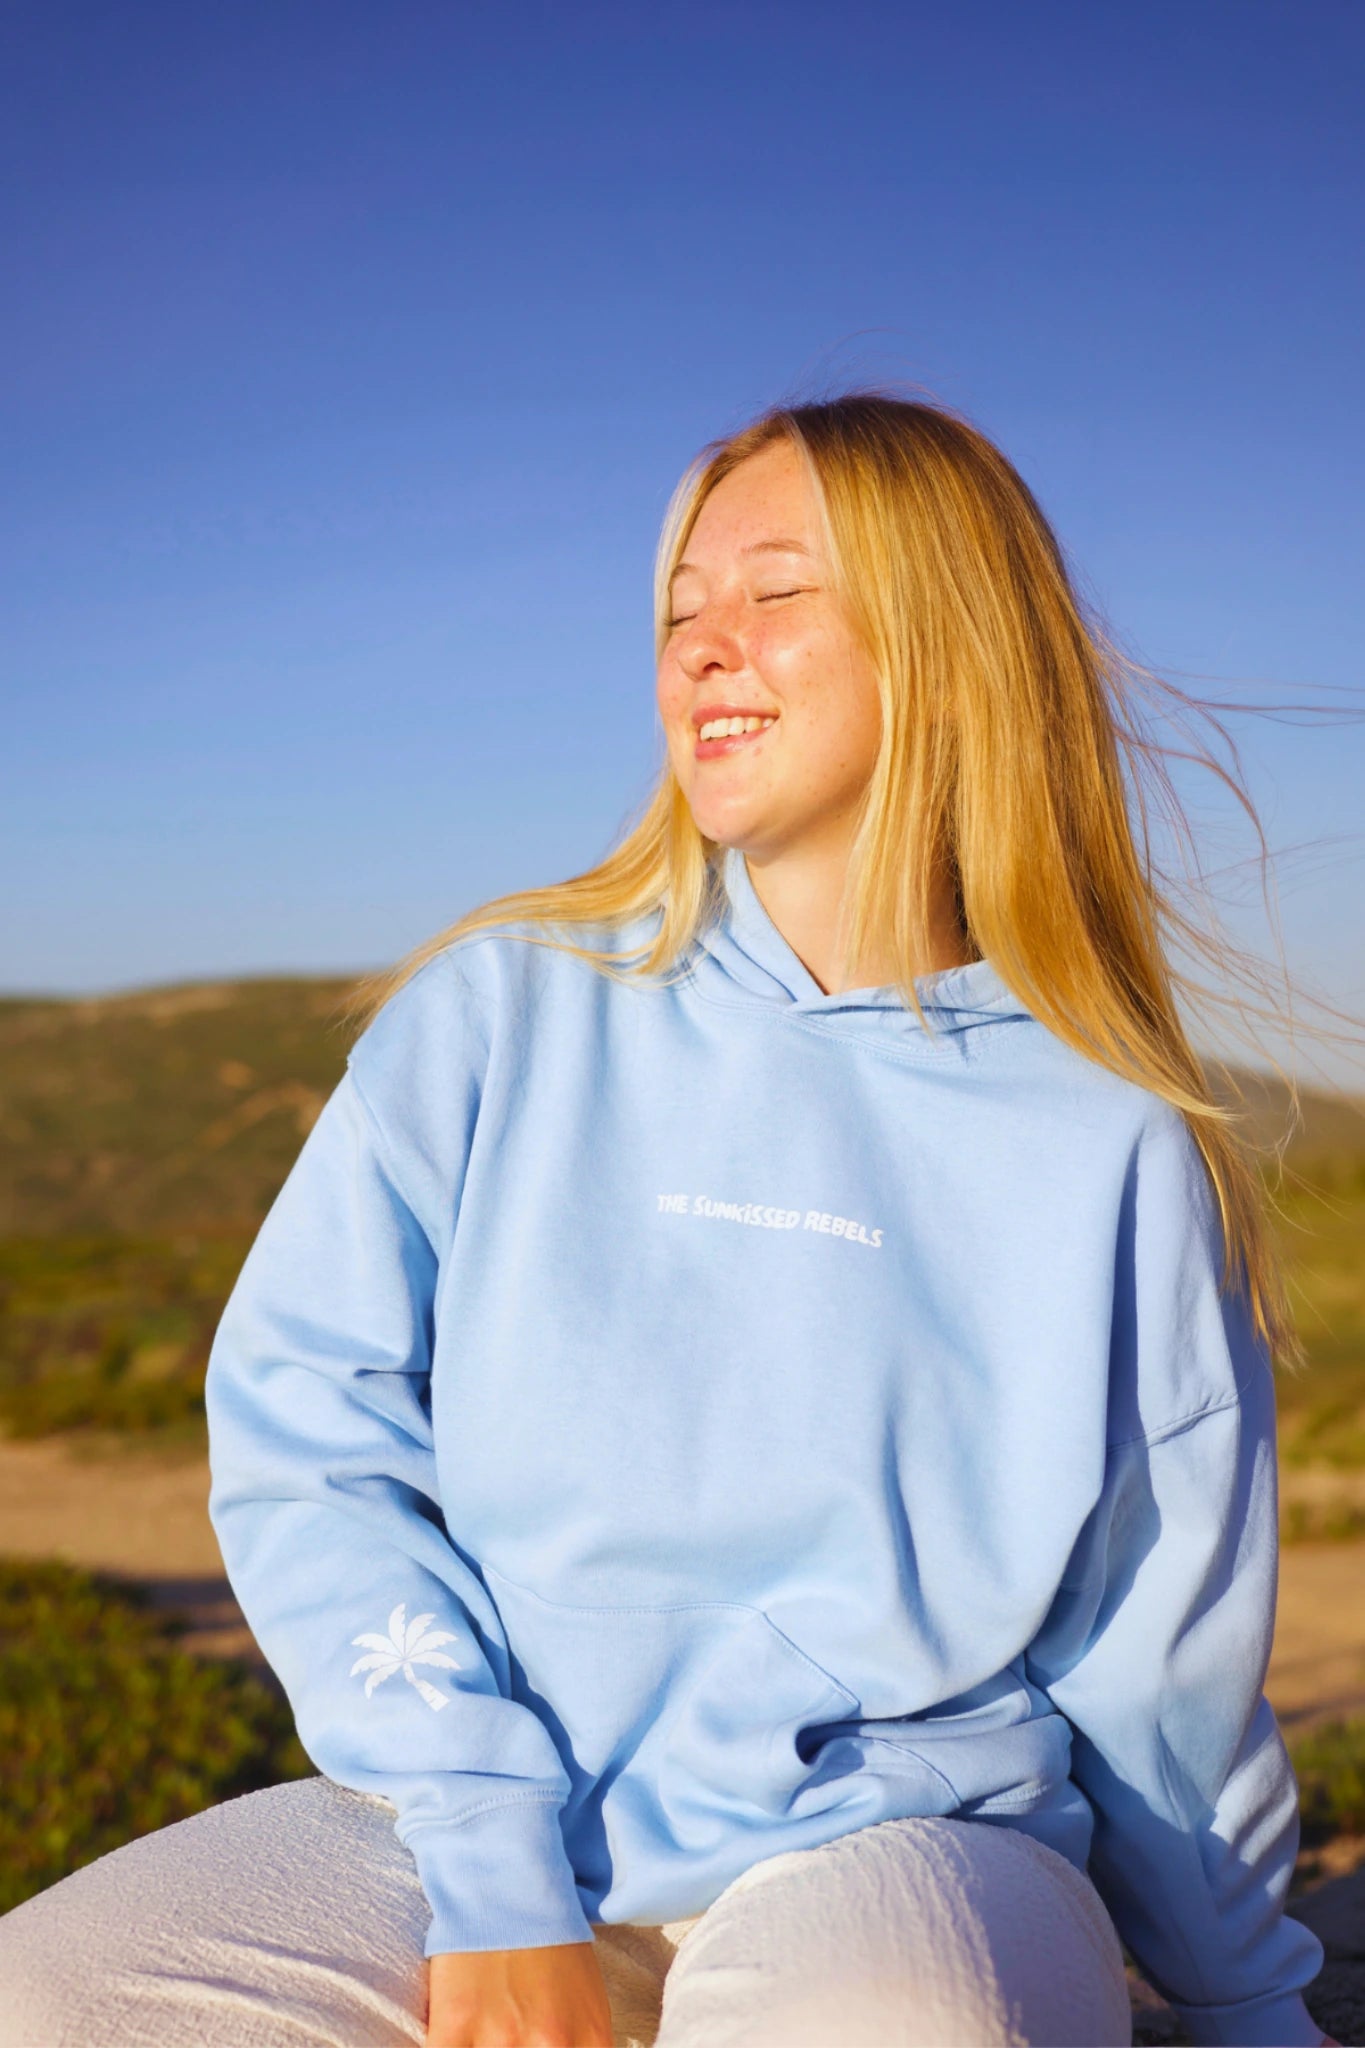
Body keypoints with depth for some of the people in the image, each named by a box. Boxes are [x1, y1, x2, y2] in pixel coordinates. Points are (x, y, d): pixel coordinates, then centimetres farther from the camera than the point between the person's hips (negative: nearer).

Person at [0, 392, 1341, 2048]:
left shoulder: (1110, 1150, 1)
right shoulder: (500, 1012, 2)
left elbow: (1164, 1662, 11)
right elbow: (302, 1429, -3)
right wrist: (492, 1867, -12)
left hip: (899, 1845, -1)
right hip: (465, 1825, 2)